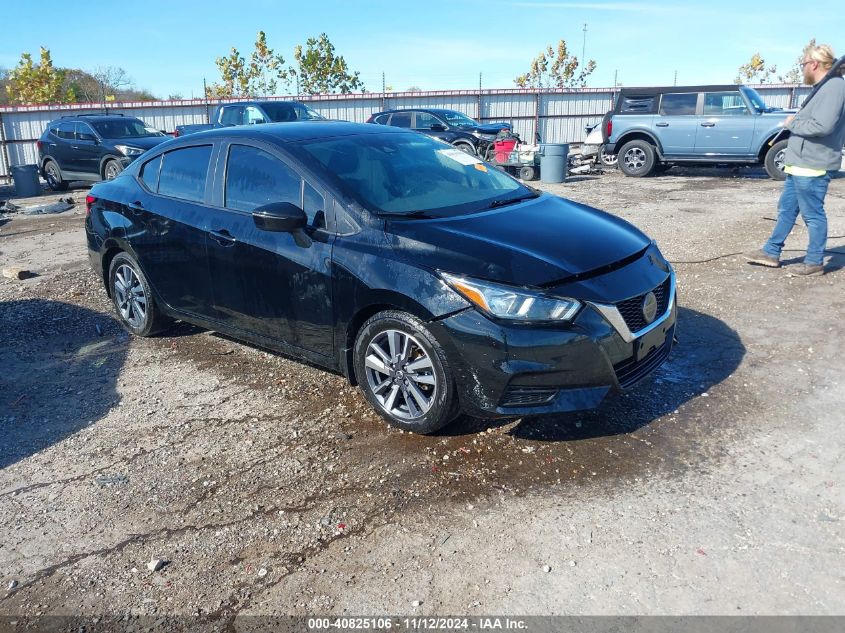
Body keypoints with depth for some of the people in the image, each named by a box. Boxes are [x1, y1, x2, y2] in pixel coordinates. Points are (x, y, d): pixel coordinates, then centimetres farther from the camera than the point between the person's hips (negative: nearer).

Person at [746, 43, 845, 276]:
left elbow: (822, 126, -26)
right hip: (800, 163, 11)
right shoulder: (825, 87, 16)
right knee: (786, 209, 16)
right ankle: (771, 252, 25)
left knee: (813, 214, -1)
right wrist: (796, 121, 7)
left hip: (812, 166, -11)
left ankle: (815, 262, 8)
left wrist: (793, 123, -13)